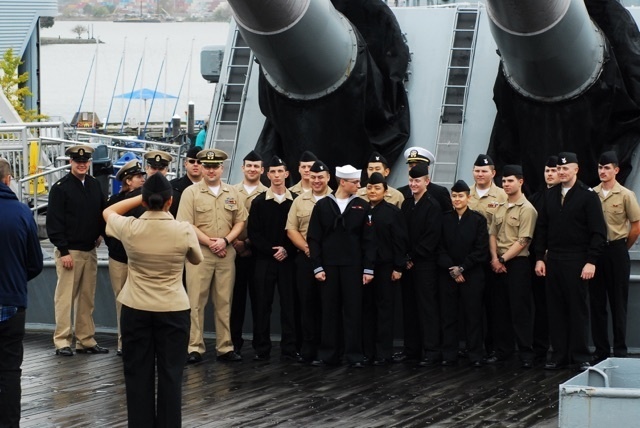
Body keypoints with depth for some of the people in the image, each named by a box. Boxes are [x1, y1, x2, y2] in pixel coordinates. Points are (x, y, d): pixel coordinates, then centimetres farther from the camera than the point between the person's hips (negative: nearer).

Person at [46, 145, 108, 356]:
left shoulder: (94, 185, 11)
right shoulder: (60, 188, -7)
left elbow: (103, 212, 22)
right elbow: (54, 222, -10)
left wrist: (100, 233, 6)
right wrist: (63, 251, -14)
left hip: (90, 250, 6)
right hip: (69, 251, -6)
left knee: (87, 299, 9)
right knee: (65, 297, -4)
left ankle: (86, 340, 15)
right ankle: (62, 341, 0)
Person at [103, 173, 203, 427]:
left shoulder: (129, 228, -9)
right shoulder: (184, 231, -11)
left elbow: (108, 212, 13)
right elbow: (197, 260, 9)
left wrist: (140, 199, 11)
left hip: (136, 309, 1)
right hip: (173, 310, -1)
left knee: (138, 375, 8)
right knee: (170, 375, 5)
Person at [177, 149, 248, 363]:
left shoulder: (232, 193, 10)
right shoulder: (191, 192, -1)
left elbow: (240, 221, 9)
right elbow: (186, 225, -7)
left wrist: (225, 240, -7)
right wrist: (210, 242, -10)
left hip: (226, 253, 3)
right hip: (199, 252, -3)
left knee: (224, 302, 7)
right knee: (196, 301, -3)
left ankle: (225, 348, 12)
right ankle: (194, 348, 1)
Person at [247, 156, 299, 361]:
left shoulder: (296, 201, 5)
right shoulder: (259, 202, 5)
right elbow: (253, 232, 0)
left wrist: (287, 250, -9)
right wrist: (271, 250, -10)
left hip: (288, 260, 0)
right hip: (264, 260, 0)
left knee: (289, 304, 0)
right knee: (262, 305, 1)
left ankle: (289, 349, 5)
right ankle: (261, 349, 6)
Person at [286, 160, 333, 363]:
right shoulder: (299, 201, 10)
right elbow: (291, 229, 7)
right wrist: (306, 247, -8)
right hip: (306, 258, 2)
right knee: (307, 302, 3)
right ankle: (308, 347, 9)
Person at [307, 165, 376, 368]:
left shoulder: (362, 206, 3)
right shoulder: (322, 205, 2)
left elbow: (368, 239, 2)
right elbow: (314, 238, 3)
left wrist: (368, 268, -4)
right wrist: (317, 267, -3)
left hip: (353, 266, 0)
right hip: (328, 265, 0)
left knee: (353, 310, 1)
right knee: (329, 310, 5)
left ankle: (354, 355, 6)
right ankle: (328, 354, 12)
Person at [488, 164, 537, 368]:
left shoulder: (527, 209, -8)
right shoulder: (500, 208, 14)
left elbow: (523, 241, -13)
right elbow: (493, 234, 13)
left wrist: (503, 259, -13)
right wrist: (494, 258, -2)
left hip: (517, 262, -7)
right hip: (498, 263, 7)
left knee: (520, 309, -5)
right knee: (500, 307, 10)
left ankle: (526, 353, 0)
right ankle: (502, 350, 18)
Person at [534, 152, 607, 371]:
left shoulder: (588, 196, -4)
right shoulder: (550, 195, 11)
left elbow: (598, 232, -7)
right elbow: (541, 228, 14)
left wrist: (591, 261, -13)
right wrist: (539, 258, 7)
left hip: (577, 262, -5)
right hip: (553, 260, 5)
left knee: (578, 309, 1)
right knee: (556, 310, 6)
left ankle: (581, 357, 7)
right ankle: (559, 355, 12)